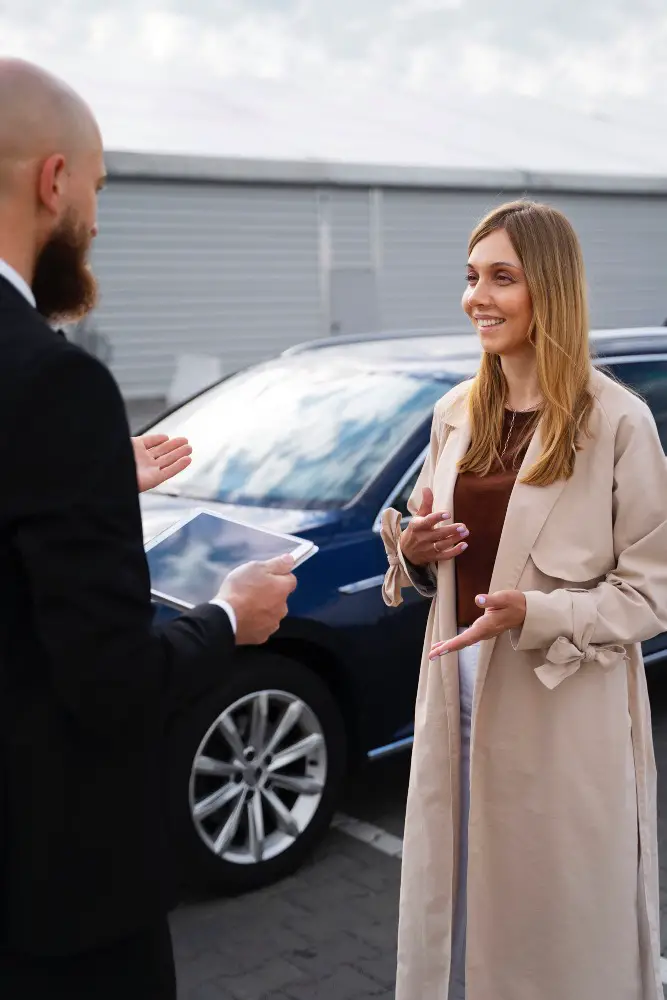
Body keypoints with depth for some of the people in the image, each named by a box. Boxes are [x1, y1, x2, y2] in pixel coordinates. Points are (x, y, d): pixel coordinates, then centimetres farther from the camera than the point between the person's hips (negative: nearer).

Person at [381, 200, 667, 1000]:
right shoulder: (454, 415, 6)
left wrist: (536, 614, -25)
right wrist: (413, 551, -6)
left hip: (565, 718, -5)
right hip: (460, 692, 6)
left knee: (561, 924, 11)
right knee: (462, 910, 18)